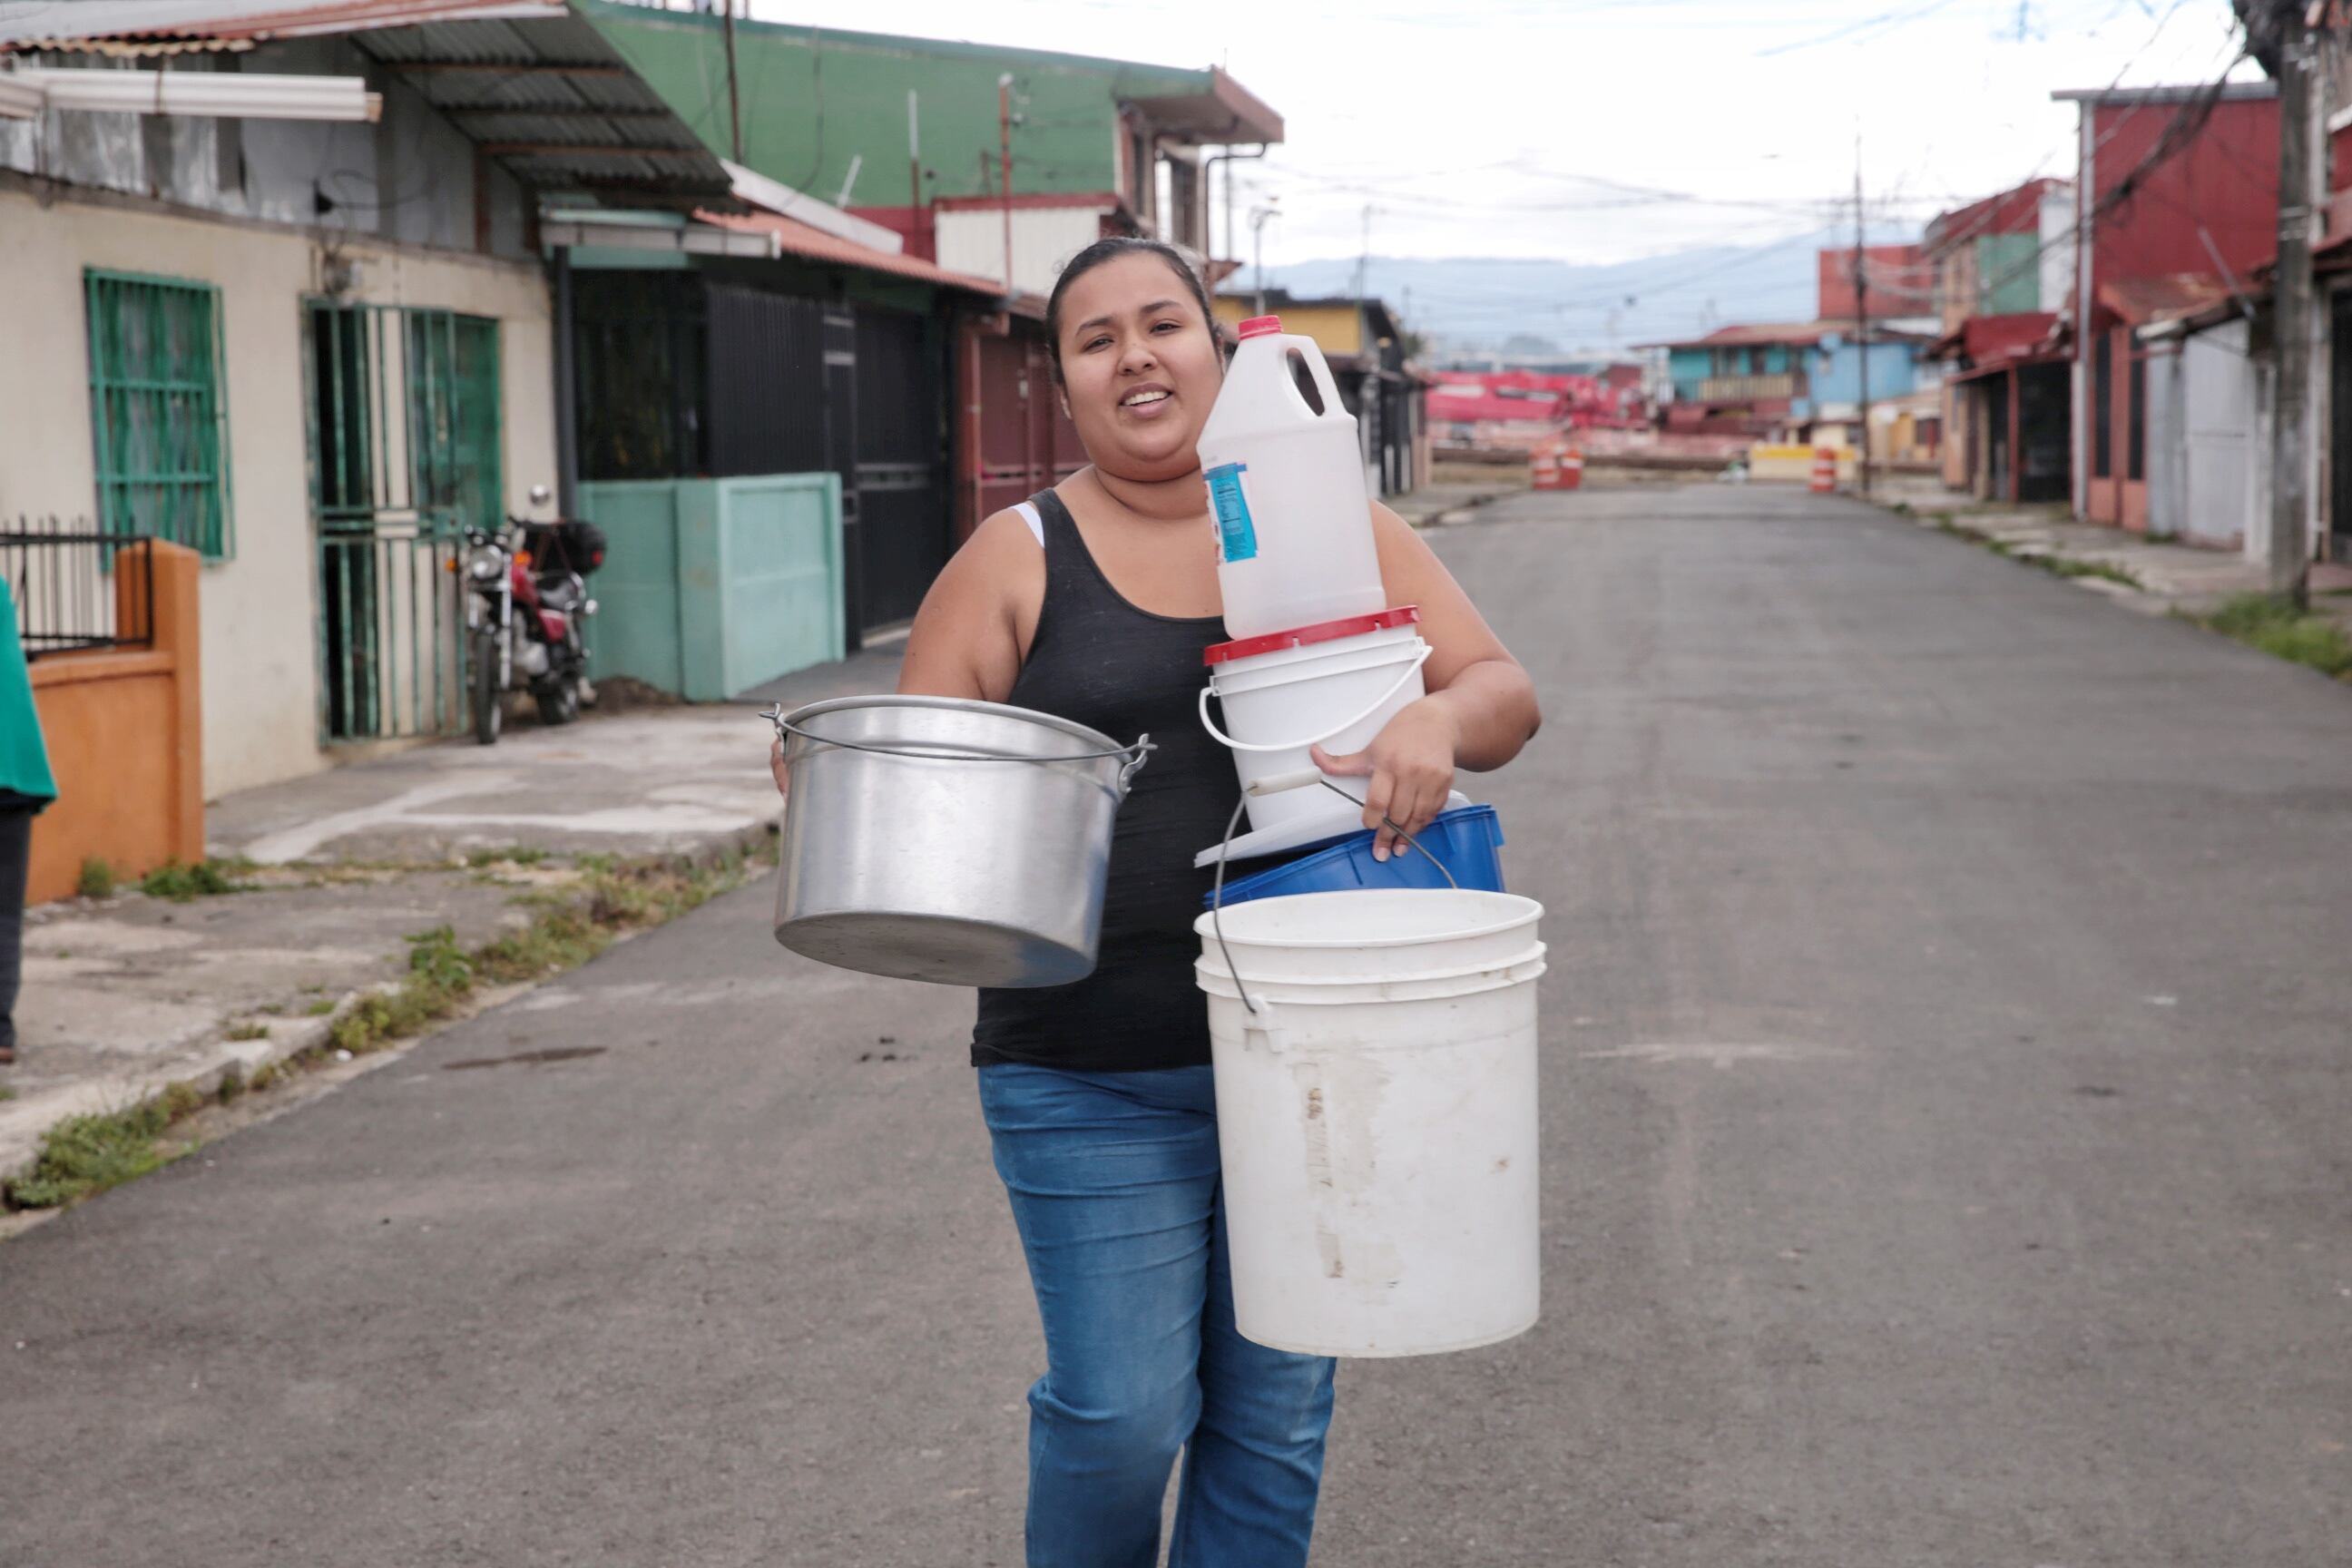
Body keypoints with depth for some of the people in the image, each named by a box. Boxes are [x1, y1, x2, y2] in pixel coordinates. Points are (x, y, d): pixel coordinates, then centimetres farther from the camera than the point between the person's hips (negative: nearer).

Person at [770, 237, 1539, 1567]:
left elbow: (1505, 693, 4)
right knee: (1120, 1415, -3)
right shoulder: (1019, 560, 2)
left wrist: (1437, 723, -19)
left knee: (1276, 1417, 7)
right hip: (1095, 1075, -2)